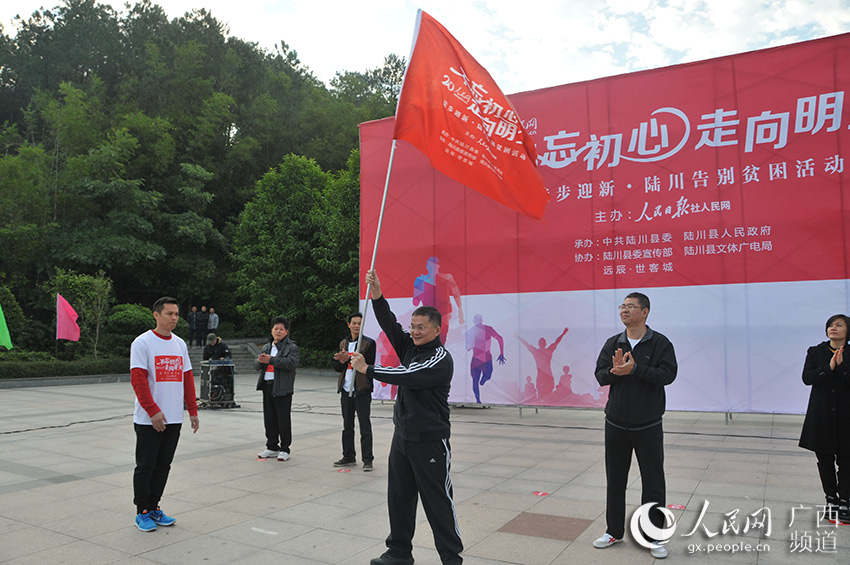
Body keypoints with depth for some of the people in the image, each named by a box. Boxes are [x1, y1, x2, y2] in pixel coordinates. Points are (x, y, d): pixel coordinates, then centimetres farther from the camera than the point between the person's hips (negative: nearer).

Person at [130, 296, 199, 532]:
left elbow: (187, 379, 13)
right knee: (145, 466, 4)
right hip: (148, 420, -6)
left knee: (163, 466, 12)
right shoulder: (142, 343, -8)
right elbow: (138, 380, -15)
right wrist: (153, 411, -21)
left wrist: (193, 411, 9)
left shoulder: (180, 344, 10)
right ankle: (142, 512, 16)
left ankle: (154, 508, 24)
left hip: (174, 418, 6)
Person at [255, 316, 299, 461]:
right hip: (267, 386, 6)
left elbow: (291, 363, -18)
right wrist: (260, 361, -11)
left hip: (282, 388, -6)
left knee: (283, 420, -3)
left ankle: (284, 449, 6)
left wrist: (271, 360, -19)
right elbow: (256, 366, 14)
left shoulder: (291, 347, -2)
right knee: (269, 419, 11)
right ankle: (272, 448, 22)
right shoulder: (266, 347, 18)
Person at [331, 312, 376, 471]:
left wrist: (349, 358, -20)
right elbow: (337, 367, 11)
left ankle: (367, 460, 2)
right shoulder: (343, 343, 13)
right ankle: (349, 457, 24)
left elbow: (368, 364, -14)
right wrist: (342, 361, -11)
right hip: (346, 390, 6)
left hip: (362, 391, -6)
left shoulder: (369, 343, -4)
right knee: (347, 426, 14)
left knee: (365, 426, -3)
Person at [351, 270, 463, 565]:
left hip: (430, 441, -8)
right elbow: (390, 325, -2)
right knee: (398, 497, 14)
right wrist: (377, 297, -18)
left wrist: (367, 369, -17)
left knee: (438, 501, -1)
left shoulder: (441, 359, -15)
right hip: (403, 435, 8)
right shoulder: (410, 346, 9)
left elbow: (407, 376, -23)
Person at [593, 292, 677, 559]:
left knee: (653, 482, 6)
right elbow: (600, 375, -1)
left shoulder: (660, 343, -6)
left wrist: (634, 369, -27)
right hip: (616, 424, 4)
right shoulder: (613, 343, 4)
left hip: (648, 426, -3)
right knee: (615, 479, 13)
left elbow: (668, 374, -18)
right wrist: (614, 370, -22)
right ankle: (614, 531, 28)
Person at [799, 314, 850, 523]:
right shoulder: (816, 352, 4)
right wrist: (829, 368, -18)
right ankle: (831, 500, 19)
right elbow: (807, 378, -8)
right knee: (825, 459, 8)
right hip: (821, 416, 1)